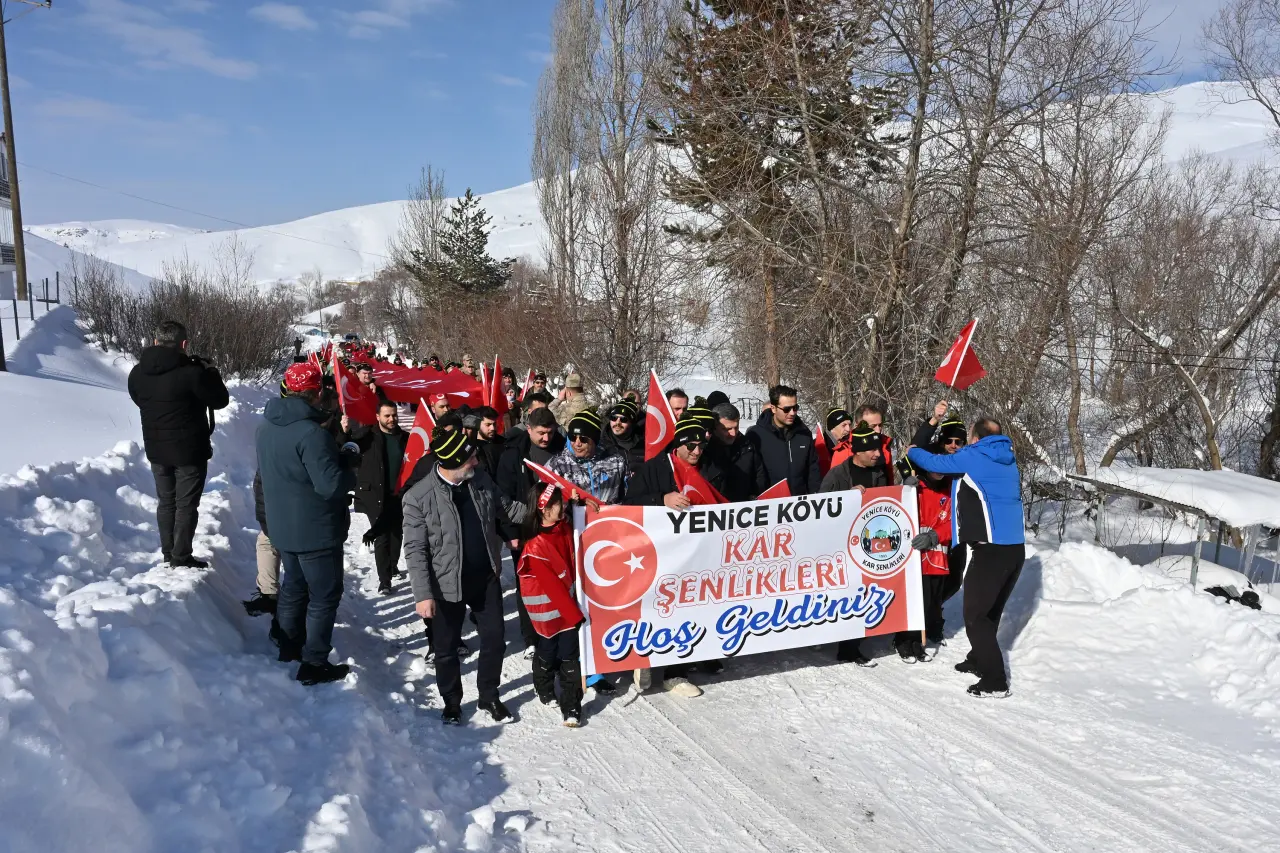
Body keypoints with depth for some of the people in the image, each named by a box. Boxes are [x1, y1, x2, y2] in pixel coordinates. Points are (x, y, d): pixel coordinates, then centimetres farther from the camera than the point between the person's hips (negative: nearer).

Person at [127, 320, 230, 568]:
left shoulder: (137, 373, -1)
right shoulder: (191, 372, -22)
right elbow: (220, 400, -11)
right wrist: (210, 372, 3)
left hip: (156, 450, 6)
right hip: (189, 451, -6)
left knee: (166, 501, 18)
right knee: (186, 504, 4)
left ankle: (168, 554, 26)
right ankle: (181, 559, 8)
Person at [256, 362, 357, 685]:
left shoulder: (268, 425, 2)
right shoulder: (311, 432, -27)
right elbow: (331, 485, -29)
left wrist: (339, 459, 8)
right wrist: (350, 472, -8)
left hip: (282, 525, 8)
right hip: (316, 530, -8)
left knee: (293, 587, 24)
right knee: (324, 596, 5)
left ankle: (290, 647, 38)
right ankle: (314, 665, 10)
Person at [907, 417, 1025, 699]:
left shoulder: (973, 456, -4)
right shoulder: (1008, 460, 16)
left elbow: (935, 462, 2)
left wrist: (911, 451, 21)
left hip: (991, 549, -8)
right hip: (1015, 548, 8)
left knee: (975, 615, -2)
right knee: (990, 611, 20)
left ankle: (995, 680, -3)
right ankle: (979, 660, 33)